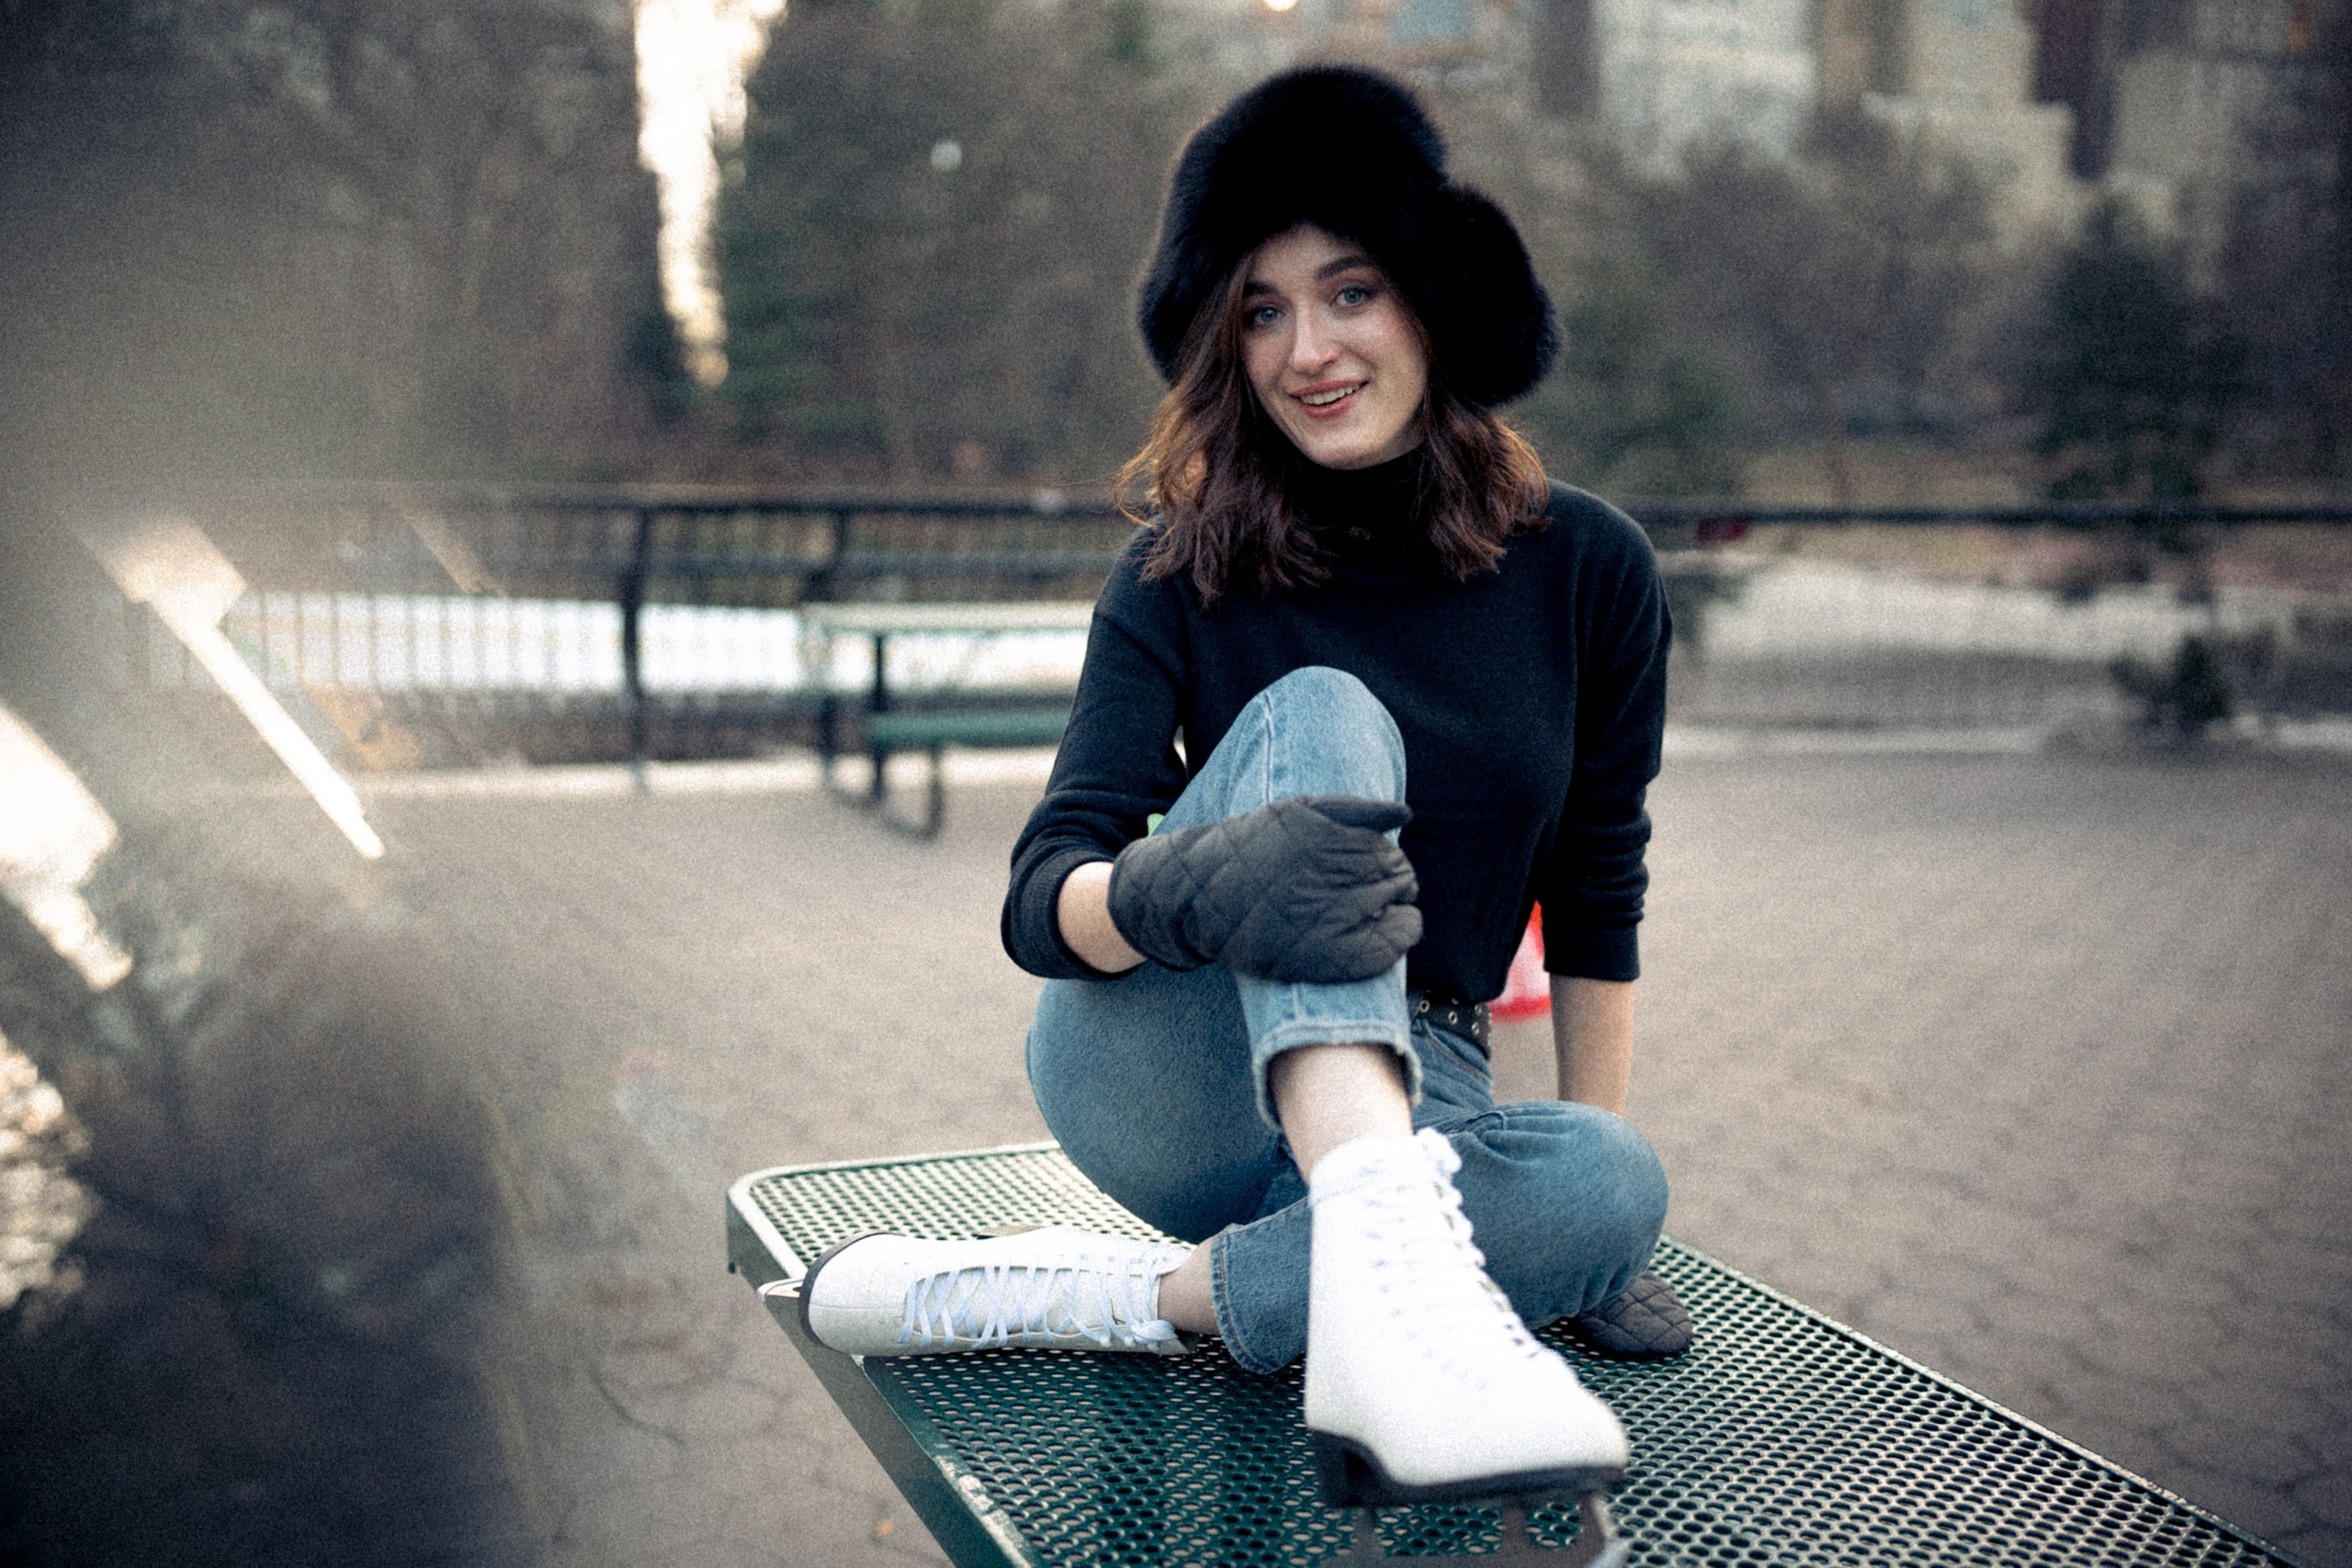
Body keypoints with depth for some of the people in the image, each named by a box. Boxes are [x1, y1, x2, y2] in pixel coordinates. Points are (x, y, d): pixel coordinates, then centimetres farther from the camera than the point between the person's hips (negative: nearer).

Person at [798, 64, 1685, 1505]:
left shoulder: (1587, 571, -1)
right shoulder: (1185, 577, -5)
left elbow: (1597, 904, 6)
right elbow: (1042, 902, -15)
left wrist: (1584, 1198, 3)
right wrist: (1203, 883, -38)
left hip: (1415, 1102, 2)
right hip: (1163, 1076, -2)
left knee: (1617, 1180, -33)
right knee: (1317, 716, -28)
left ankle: (1062, 1300, -28)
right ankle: (1386, 1270, -49)